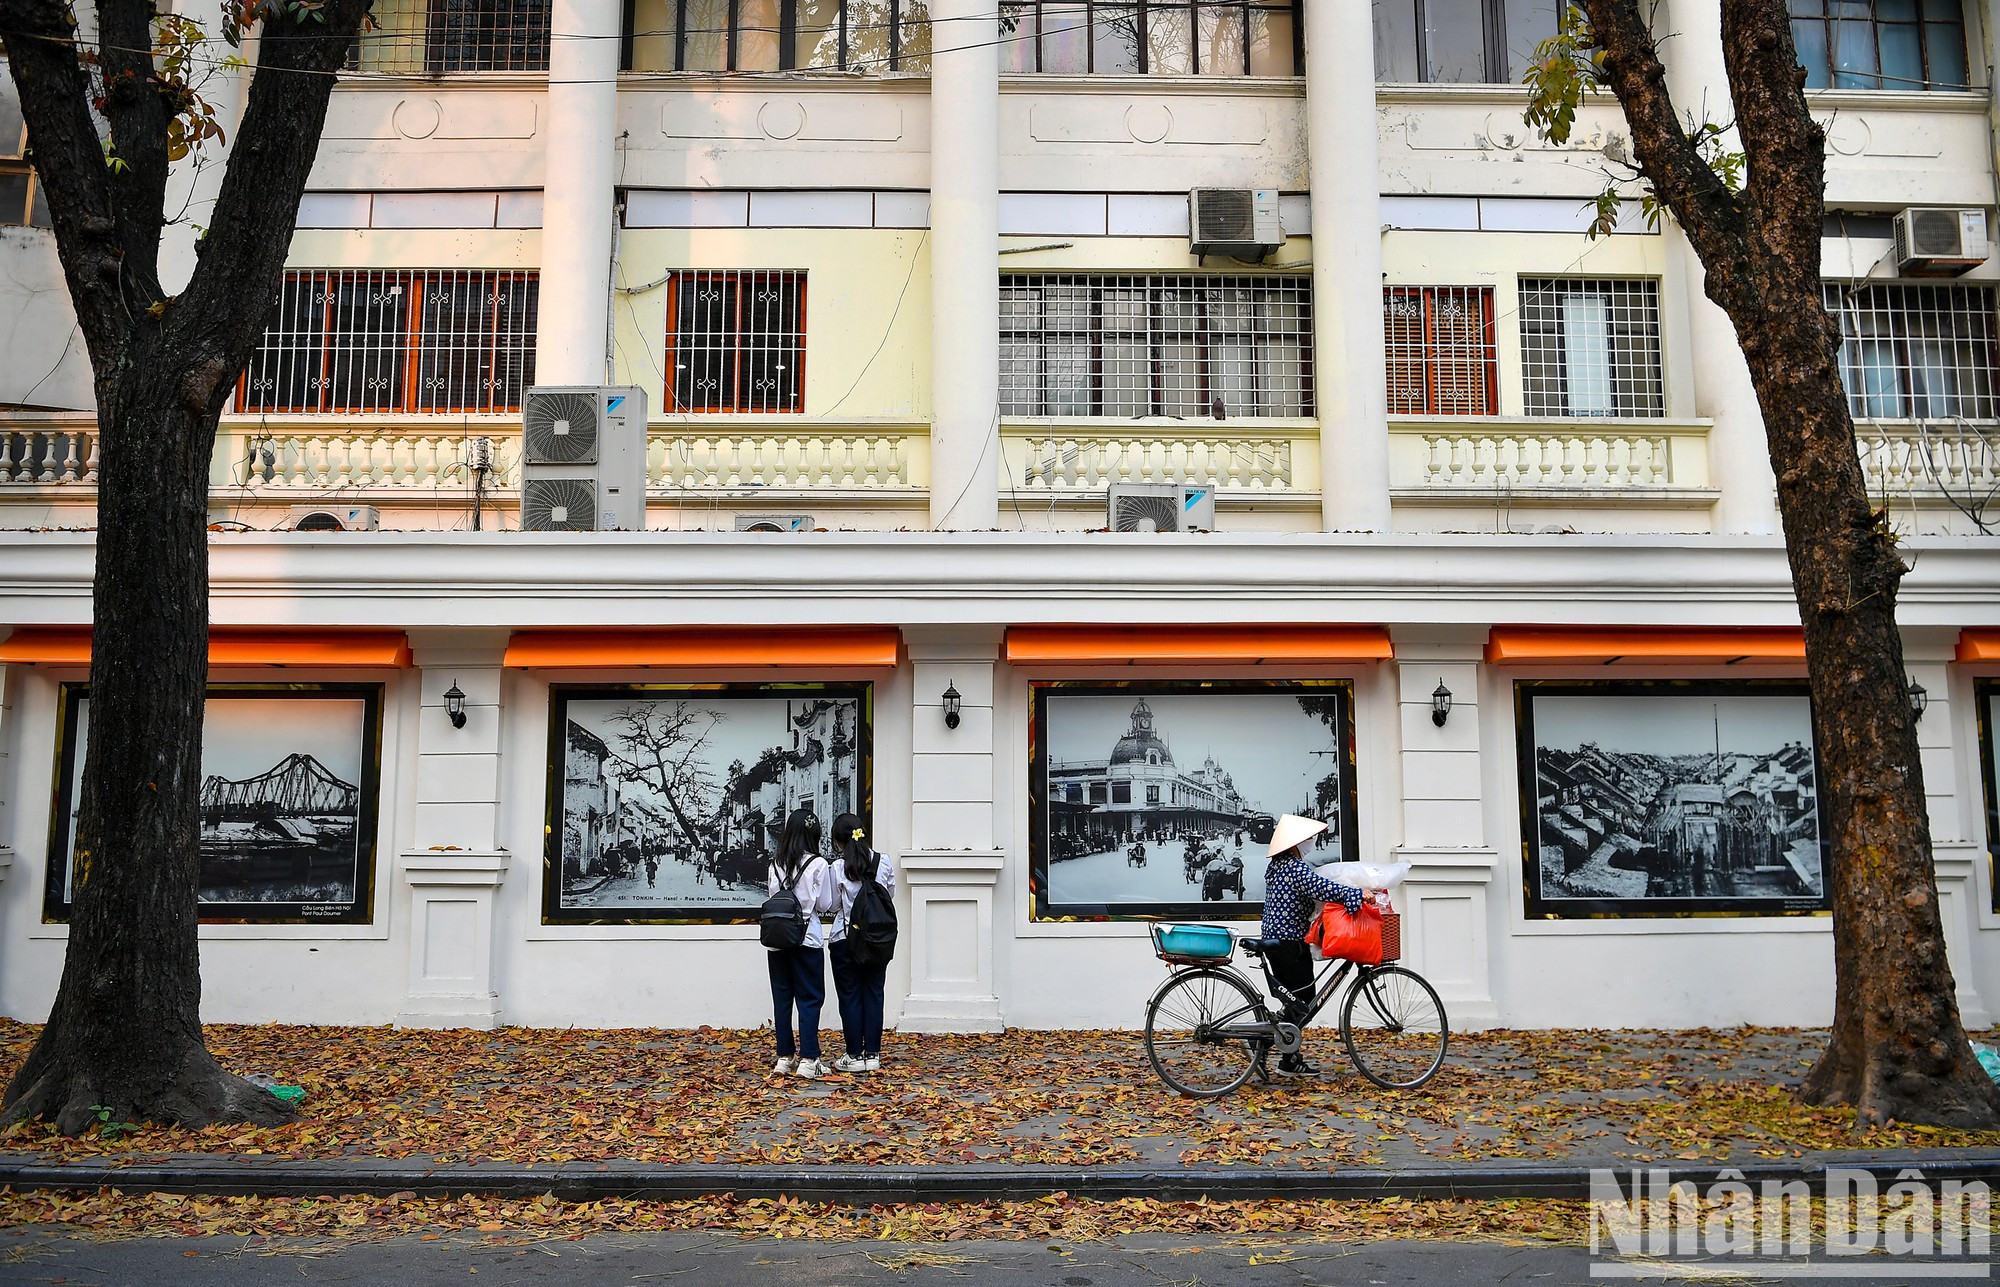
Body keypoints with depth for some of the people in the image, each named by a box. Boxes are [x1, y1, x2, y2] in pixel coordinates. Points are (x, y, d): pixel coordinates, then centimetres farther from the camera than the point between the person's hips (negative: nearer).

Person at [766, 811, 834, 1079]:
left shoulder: (775, 865, 2)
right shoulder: (818, 865, -8)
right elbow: (825, 905, -4)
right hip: (807, 939, -4)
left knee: (782, 997, 11)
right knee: (810, 999, 2)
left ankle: (785, 1057, 17)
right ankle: (807, 1059, -1)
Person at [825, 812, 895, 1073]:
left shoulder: (838, 868, -12)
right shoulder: (884, 862, -3)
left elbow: (833, 905, -2)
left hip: (845, 939, -3)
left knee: (849, 996, 6)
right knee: (873, 994, 10)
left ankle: (855, 1056, 9)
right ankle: (872, 1055, 12)